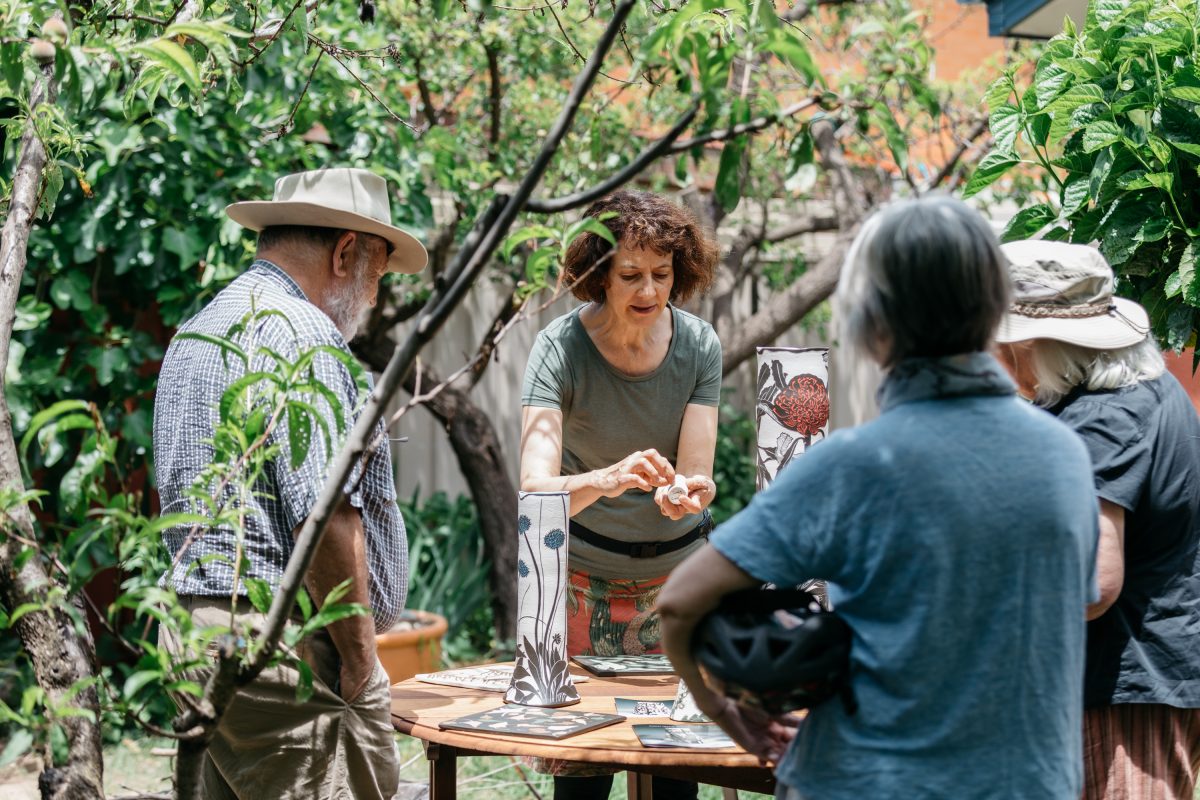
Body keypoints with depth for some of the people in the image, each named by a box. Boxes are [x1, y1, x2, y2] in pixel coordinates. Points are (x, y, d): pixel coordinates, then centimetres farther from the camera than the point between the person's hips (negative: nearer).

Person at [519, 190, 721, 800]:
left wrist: (690, 492, -37)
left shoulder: (698, 344, -9)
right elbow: (535, 491, -29)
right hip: (586, 574, -2)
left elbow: (694, 473, -13)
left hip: (678, 569, 2)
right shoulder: (560, 348, -18)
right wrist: (608, 480, -49)